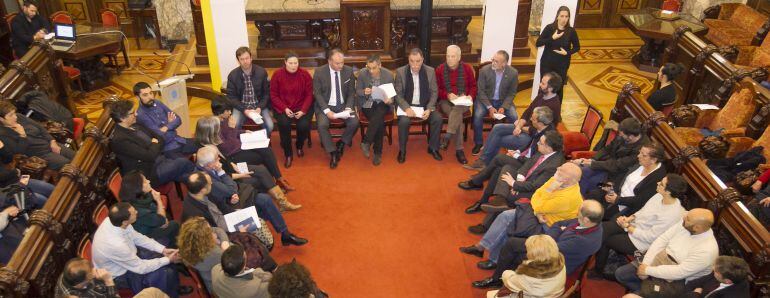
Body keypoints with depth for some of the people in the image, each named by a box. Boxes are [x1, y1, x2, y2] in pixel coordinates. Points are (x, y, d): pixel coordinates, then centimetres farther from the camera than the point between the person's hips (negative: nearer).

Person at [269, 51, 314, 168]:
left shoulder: (305, 74, -4)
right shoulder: (277, 74, -5)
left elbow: (309, 95, -2)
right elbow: (273, 95, -3)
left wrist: (303, 110, -15)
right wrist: (285, 108, -16)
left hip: (301, 107, 1)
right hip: (283, 108, 0)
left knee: (304, 125, -26)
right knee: (284, 123, -30)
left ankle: (299, 145, 12)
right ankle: (288, 154, -8)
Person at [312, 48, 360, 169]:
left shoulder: (349, 71, -2)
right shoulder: (319, 72, -9)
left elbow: (351, 92, 3)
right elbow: (317, 94, -8)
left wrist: (348, 108, -14)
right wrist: (327, 111, -21)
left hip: (343, 105, 2)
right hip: (325, 106, -2)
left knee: (354, 122, -24)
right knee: (322, 124, -30)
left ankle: (341, 144, 4)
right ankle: (332, 152, -11)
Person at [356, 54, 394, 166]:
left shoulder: (388, 74, -6)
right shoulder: (362, 73, -7)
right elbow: (357, 91, 3)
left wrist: (390, 100, -21)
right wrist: (364, 92, -21)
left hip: (382, 103, 1)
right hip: (367, 104, 0)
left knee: (379, 113, -36)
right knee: (380, 121, -29)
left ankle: (366, 142, -30)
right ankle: (377, 151, -19)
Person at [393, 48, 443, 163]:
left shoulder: (430, 71, -3)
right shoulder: (400, 72, -6)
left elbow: (434, 92, 0)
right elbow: (398, 94, -6)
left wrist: (429, 109, -15)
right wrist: (407, 108, -21)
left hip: (425, 106, 2)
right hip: (407, 106, -2)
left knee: (438, 119, -24)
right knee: (404, 121, -31)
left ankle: (433, 148, -1)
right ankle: (402, 150, -8)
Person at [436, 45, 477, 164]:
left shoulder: (467, 68, 5)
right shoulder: (440, 69, 2)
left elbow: (473, 86, 13)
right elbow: (437, 89, 5)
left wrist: (470, 96, -9)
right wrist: (448, 95, -13)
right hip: (445, 101, -1)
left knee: (457, 109, -37)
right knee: (458, 115, -31)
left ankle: (448, 136, -38)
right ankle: (459, 149, -31)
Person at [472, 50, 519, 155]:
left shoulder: (513, 73, -12)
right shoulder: (484, 70, -15)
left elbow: (511, 93, -3)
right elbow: (481, 91, -10)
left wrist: (503, 107, -18)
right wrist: (489, 107, -20)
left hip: (504, 101, 1)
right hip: (486, 99, -1)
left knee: (514, 117, -23)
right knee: (477, 116, -28)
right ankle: (478, 143, -7)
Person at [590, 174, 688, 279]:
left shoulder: (673, 214, -29)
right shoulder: (660, 196, -5)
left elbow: (650, 237, -25)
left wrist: (628, 227, -18)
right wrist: (629, 218, -6)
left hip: (641, 242, -7)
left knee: (604, 240, -7)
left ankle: (598, 272, 19)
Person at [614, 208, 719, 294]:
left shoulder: (708, 250, -28)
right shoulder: (684, 224, -9)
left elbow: (679, 272, -28)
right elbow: (662, 240, -3)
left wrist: (648, 270, -21)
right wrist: (646, 264, -12)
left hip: (674, 281, -7)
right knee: (620, 273, 0)